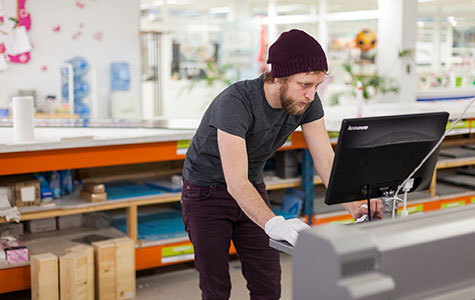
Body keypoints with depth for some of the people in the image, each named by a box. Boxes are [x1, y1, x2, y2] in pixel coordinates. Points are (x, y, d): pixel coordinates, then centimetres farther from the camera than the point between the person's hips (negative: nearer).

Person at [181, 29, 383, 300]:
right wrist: (274, 224, -54)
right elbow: (236, 182, -40)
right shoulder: (235, 104, -34)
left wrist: (355, 206, -30)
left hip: (253, 189, 5)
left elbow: (326, 160, -14)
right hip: (206, 193, -5)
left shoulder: (307, 102, -15)